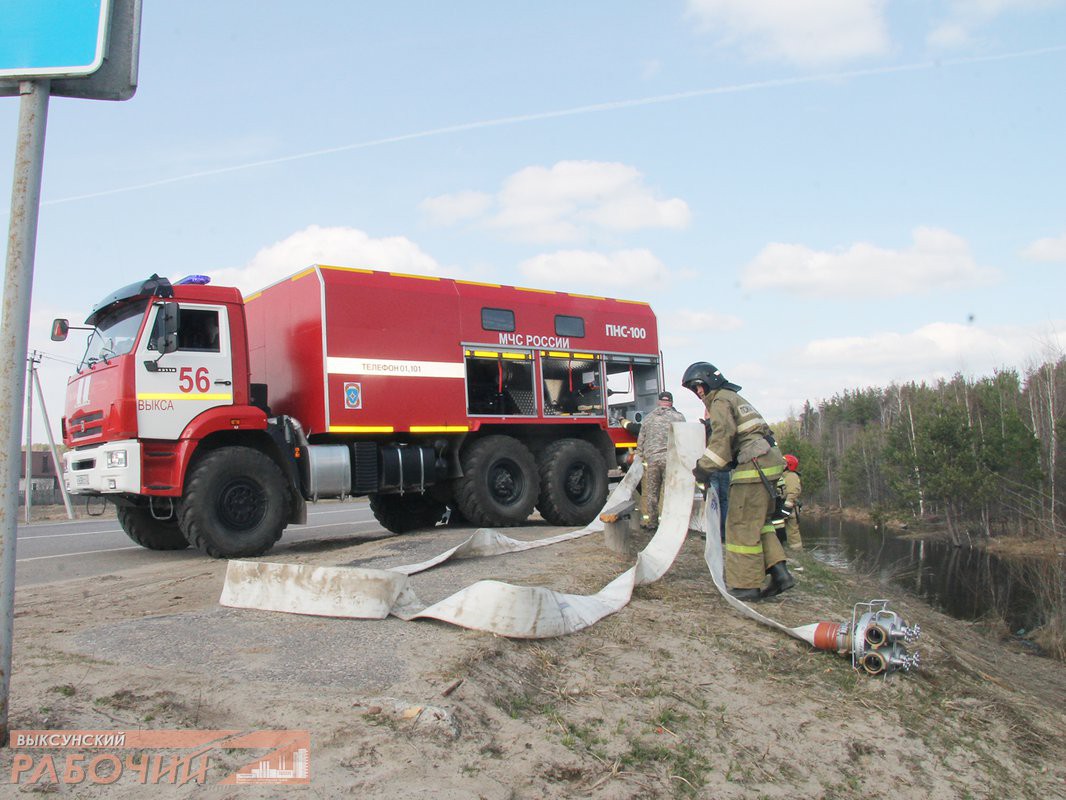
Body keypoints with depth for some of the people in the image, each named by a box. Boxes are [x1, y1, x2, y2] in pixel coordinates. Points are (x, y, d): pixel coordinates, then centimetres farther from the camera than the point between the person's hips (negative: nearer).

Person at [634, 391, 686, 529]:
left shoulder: (648, 418, 12)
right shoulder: (679, 417, 2)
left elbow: (641, 439, 15)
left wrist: (638, 454, 24)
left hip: (651, 459, 3)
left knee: (651, 492, 10)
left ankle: (651, 522, 15)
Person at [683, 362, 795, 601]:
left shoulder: (720, 401, -3)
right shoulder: (735, 398, 27)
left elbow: (723, 436, -17)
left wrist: (704, 467, -16)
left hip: (754, 465, -10)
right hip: (768, 461, 10)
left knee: (743, 525, -5)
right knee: (758, 522, 16)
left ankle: (746, 585, -2)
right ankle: (779, 573, 9)